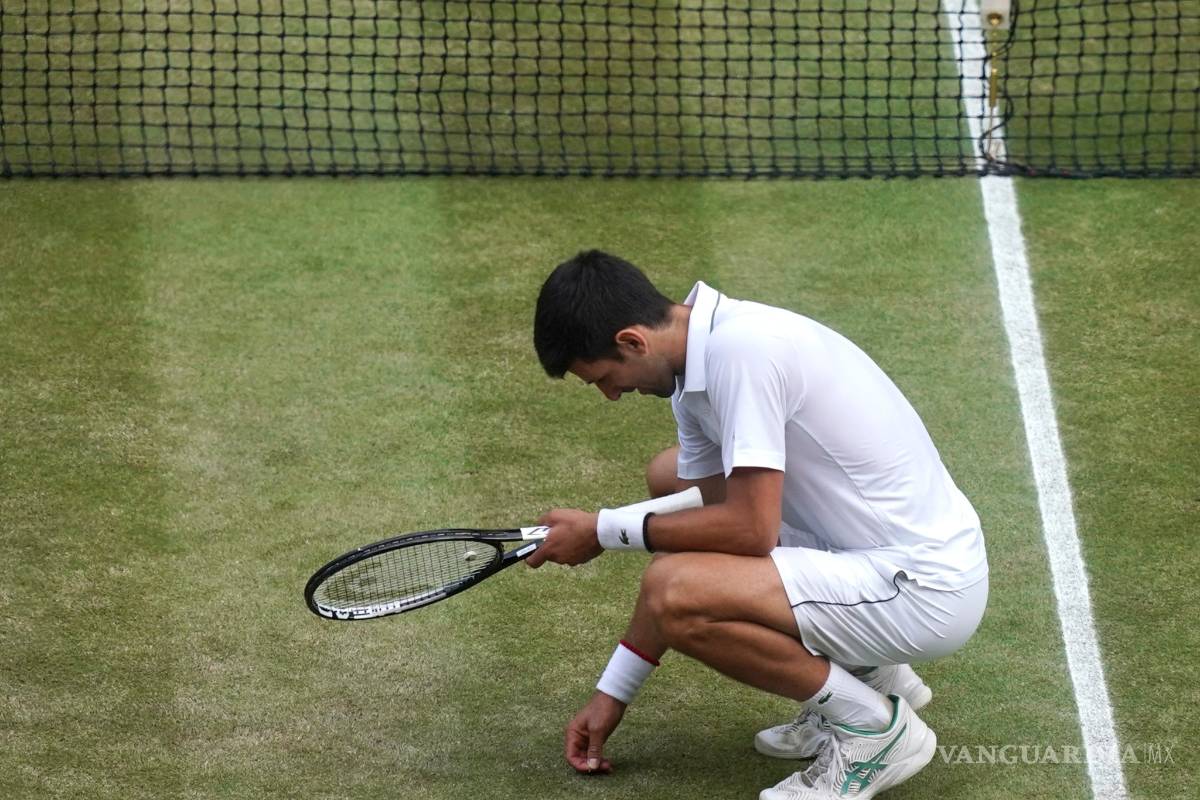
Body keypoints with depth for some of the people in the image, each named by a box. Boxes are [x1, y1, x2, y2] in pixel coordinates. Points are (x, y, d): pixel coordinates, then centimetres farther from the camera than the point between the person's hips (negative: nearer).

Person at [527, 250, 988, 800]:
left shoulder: (740, 348, -22)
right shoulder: (695, 366, 8)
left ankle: (876, 725, -5)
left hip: (925, 588, -10)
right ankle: (867, 672, 18)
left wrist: (603, 531, -11)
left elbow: (750, 530, -24)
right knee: (670, 477, 21)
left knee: (675, 592, -25)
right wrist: (613, 692, 16)